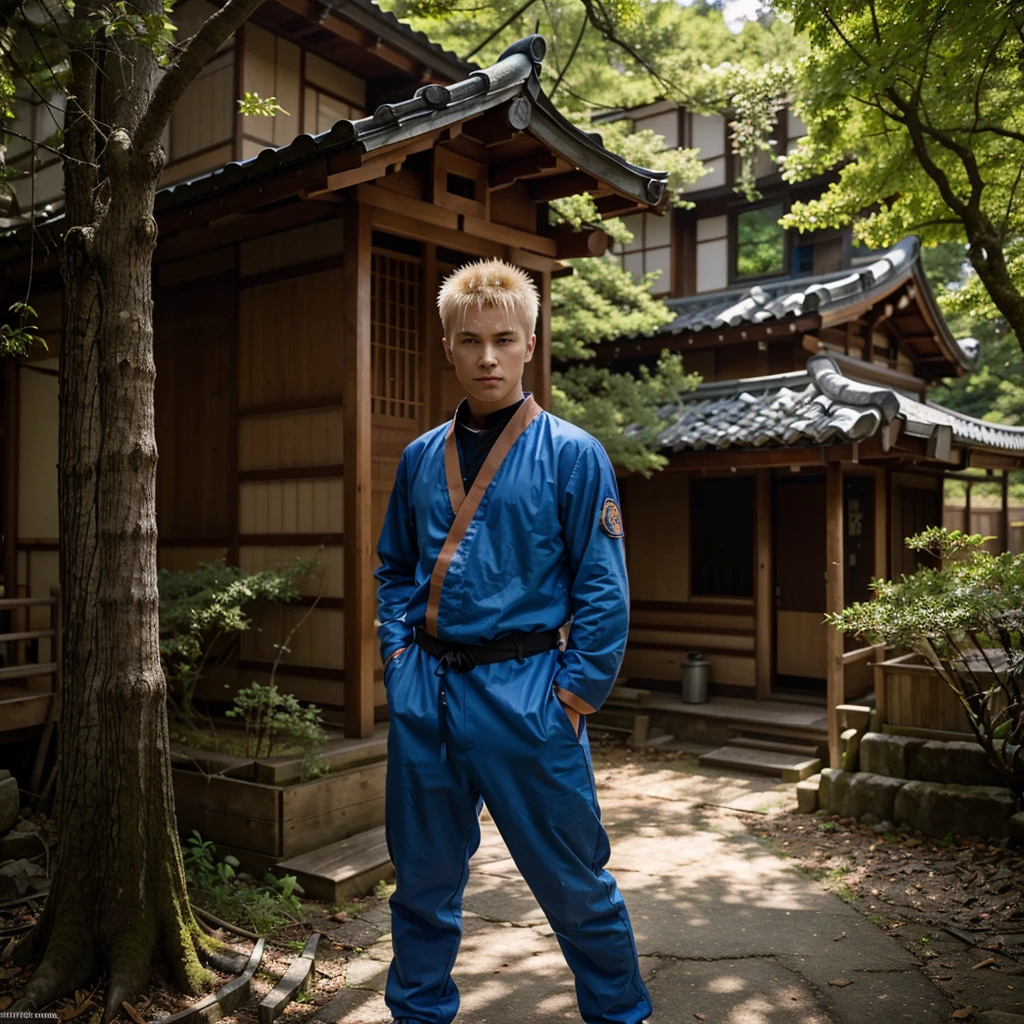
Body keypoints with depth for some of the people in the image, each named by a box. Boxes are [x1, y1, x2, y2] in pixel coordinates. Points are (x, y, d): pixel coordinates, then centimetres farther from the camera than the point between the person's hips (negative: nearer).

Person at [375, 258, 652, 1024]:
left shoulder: (572, 455, -6)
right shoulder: (421, 458, 9)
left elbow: (603, 589, -7)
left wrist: (579, 692, -11)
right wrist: (399, 652, 6)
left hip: (524, 692, -4)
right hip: (424, 693, 5)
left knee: (574, 879, 9)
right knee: (424, 876, 18)